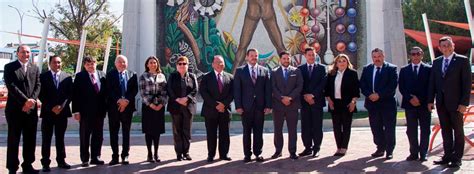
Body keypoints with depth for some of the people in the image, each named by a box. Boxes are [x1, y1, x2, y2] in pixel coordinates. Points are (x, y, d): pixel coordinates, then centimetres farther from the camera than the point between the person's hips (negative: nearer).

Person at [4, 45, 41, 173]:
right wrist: (25, 100, -17)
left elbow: (38, 86, 5)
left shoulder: (35, 68, 14)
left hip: (32, 109, 4)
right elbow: (11, 86, -10)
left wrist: (32, 100, -12)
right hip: (15, 109, -4)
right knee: (13, 140, 1)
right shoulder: (9, 67, 1)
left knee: (30, 139, 8)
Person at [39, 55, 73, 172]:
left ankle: (61, 161, 18)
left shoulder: (67, 77, 7)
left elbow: (70, 94, 3)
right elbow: (41, 95, -3)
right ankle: (45, 163, 5)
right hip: (48, 112, -2)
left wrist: (61, 106, -10)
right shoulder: (43, 76, 2)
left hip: (62, 111, 2)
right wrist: (51, 108, -11)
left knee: (60, 138, 10)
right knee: (46, 139, 1)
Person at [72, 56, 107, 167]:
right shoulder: (80, 76, -2)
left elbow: (105, 92, 8)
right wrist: (76, 111, -11)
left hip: (99, 111, 3)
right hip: (85, 111, -3)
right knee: (84, 136, 5)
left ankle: (95, 157, 19)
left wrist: (105, 108, 2)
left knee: (98, 136, 9)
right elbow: (75, 94, -5)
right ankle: (85, 159, 13)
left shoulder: (102, 75, 6)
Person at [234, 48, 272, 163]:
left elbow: (268, 90, 5)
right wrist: (238, 106, -7)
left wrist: (268, 105, -2)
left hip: (260, 106, 1)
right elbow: (237, 90, 0)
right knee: (247, 131, 4)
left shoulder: (265, 71, 8)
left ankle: (258, 153, 15)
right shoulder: (240, 71, 4)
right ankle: (247, 154, 12)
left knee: (259, 131, 5)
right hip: (246, 106, -1)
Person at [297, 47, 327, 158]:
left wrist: (312, 95, -12)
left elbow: (323, 83, -4)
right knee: (305, 126, 3)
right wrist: (305, 96, -10)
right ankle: (308, 148, 10)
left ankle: (316, 148, 6)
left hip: (317, 100, -2)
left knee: (317, 126, 0)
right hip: (304, 101, 2)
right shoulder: (300, 69, 11)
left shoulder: (321, 68, 7)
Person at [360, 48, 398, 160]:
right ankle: (380, 148, 20)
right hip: (372, 103, 4)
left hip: (387, 103, -4)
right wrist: (369, 95, -12)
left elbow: (392, 86, -11)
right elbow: (362, 85, 5)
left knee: (389, 128, 1)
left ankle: (389, 151, 10)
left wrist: (379, 95, -17)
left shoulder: (391, 68, -2)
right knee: (376, 128, 8)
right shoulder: (367, 69, 11)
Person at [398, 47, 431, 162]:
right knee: (411, 130, 2)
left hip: (424, 104, -1)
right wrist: (410, 98, -10)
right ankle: (414, 153, 8)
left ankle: (423, 153, 8)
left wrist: (420, 99, -11)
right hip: (409, 104, 2)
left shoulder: (428, 69, 4)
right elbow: (401, 87, 4)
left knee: (425, 130, 2)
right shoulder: (404, 70, 10)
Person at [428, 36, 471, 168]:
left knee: (458, 131, 4)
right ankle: (447, 156, 15)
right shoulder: (436, 62, 10)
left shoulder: (462, 61, -3)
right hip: (441, 103, 4)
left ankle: (456, 158, 10)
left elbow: (466, 83, -7)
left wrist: (464, 103, -13)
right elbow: (432, 82, 10)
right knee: (445, 131, 9)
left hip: (455, 103, -4)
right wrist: (430, 100, 4)